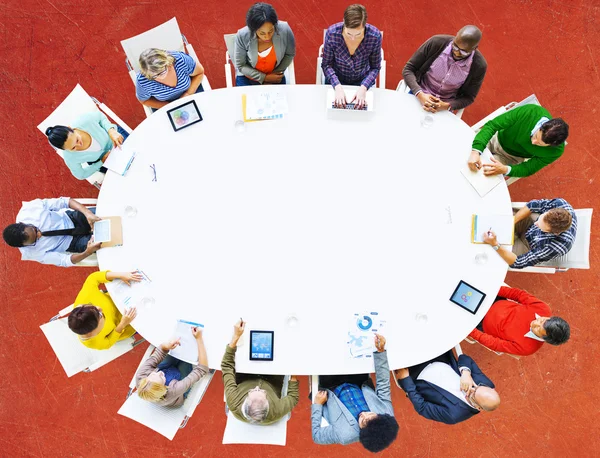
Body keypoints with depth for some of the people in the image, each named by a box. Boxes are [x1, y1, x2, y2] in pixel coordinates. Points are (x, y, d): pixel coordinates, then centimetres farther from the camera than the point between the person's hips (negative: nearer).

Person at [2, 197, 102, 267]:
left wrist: (87, 213, -39)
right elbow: (65, 260, -21)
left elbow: (65, 202, -22)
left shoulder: (29, 208, -27)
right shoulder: (33, 253, -25)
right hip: (72, 242, -2)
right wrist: (88, 252, -42)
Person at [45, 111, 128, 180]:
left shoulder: (85, 121, -40)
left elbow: (100, 116, -15)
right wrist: (102, 162, -24)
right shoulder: (70, 158, -35)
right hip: (100, 160, -1)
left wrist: (112, 131, -33)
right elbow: (81, 175, -13)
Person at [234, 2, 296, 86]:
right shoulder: (242, 36, -24)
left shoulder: (284, 30, -22)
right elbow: (241, 65, -12)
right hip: (247, 78, -1)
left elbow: (290, 54, -3)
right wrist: (265, 78, -19)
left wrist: (276, 73, -12)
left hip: (275, 77, 1)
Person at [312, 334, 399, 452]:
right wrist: (381, 351, -33)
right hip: (357, 386, 3)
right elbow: (383, 385, -24)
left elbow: (316, 436, -25)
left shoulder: (345, 434, -42)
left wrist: (317, 405, -18)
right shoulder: (387, 413, -33)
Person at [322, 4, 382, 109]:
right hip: (336, 80, 0)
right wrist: (337, 86, -31)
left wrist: (363, 88, -29)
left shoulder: (375, 36, -24)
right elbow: (326, 65, -15)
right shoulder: (332, 33, -25)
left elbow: (375, 68, -12)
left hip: (363, 81, 0)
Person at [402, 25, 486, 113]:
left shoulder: (479, 66, -14)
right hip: (417, 96, -1)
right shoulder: (436, 42, -16)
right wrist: (420, 95, -25)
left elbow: (468, 97, -2)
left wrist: (446, 106, -22)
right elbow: (408, 69, -10)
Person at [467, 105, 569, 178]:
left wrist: (505, 170, -38)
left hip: (509, 157, 0)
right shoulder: (530, 111, -35)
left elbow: (528, 169, -17)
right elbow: (491, 125, -32)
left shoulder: (556, 151, -30)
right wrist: (476, 151, -47)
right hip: (495, 138, 1)